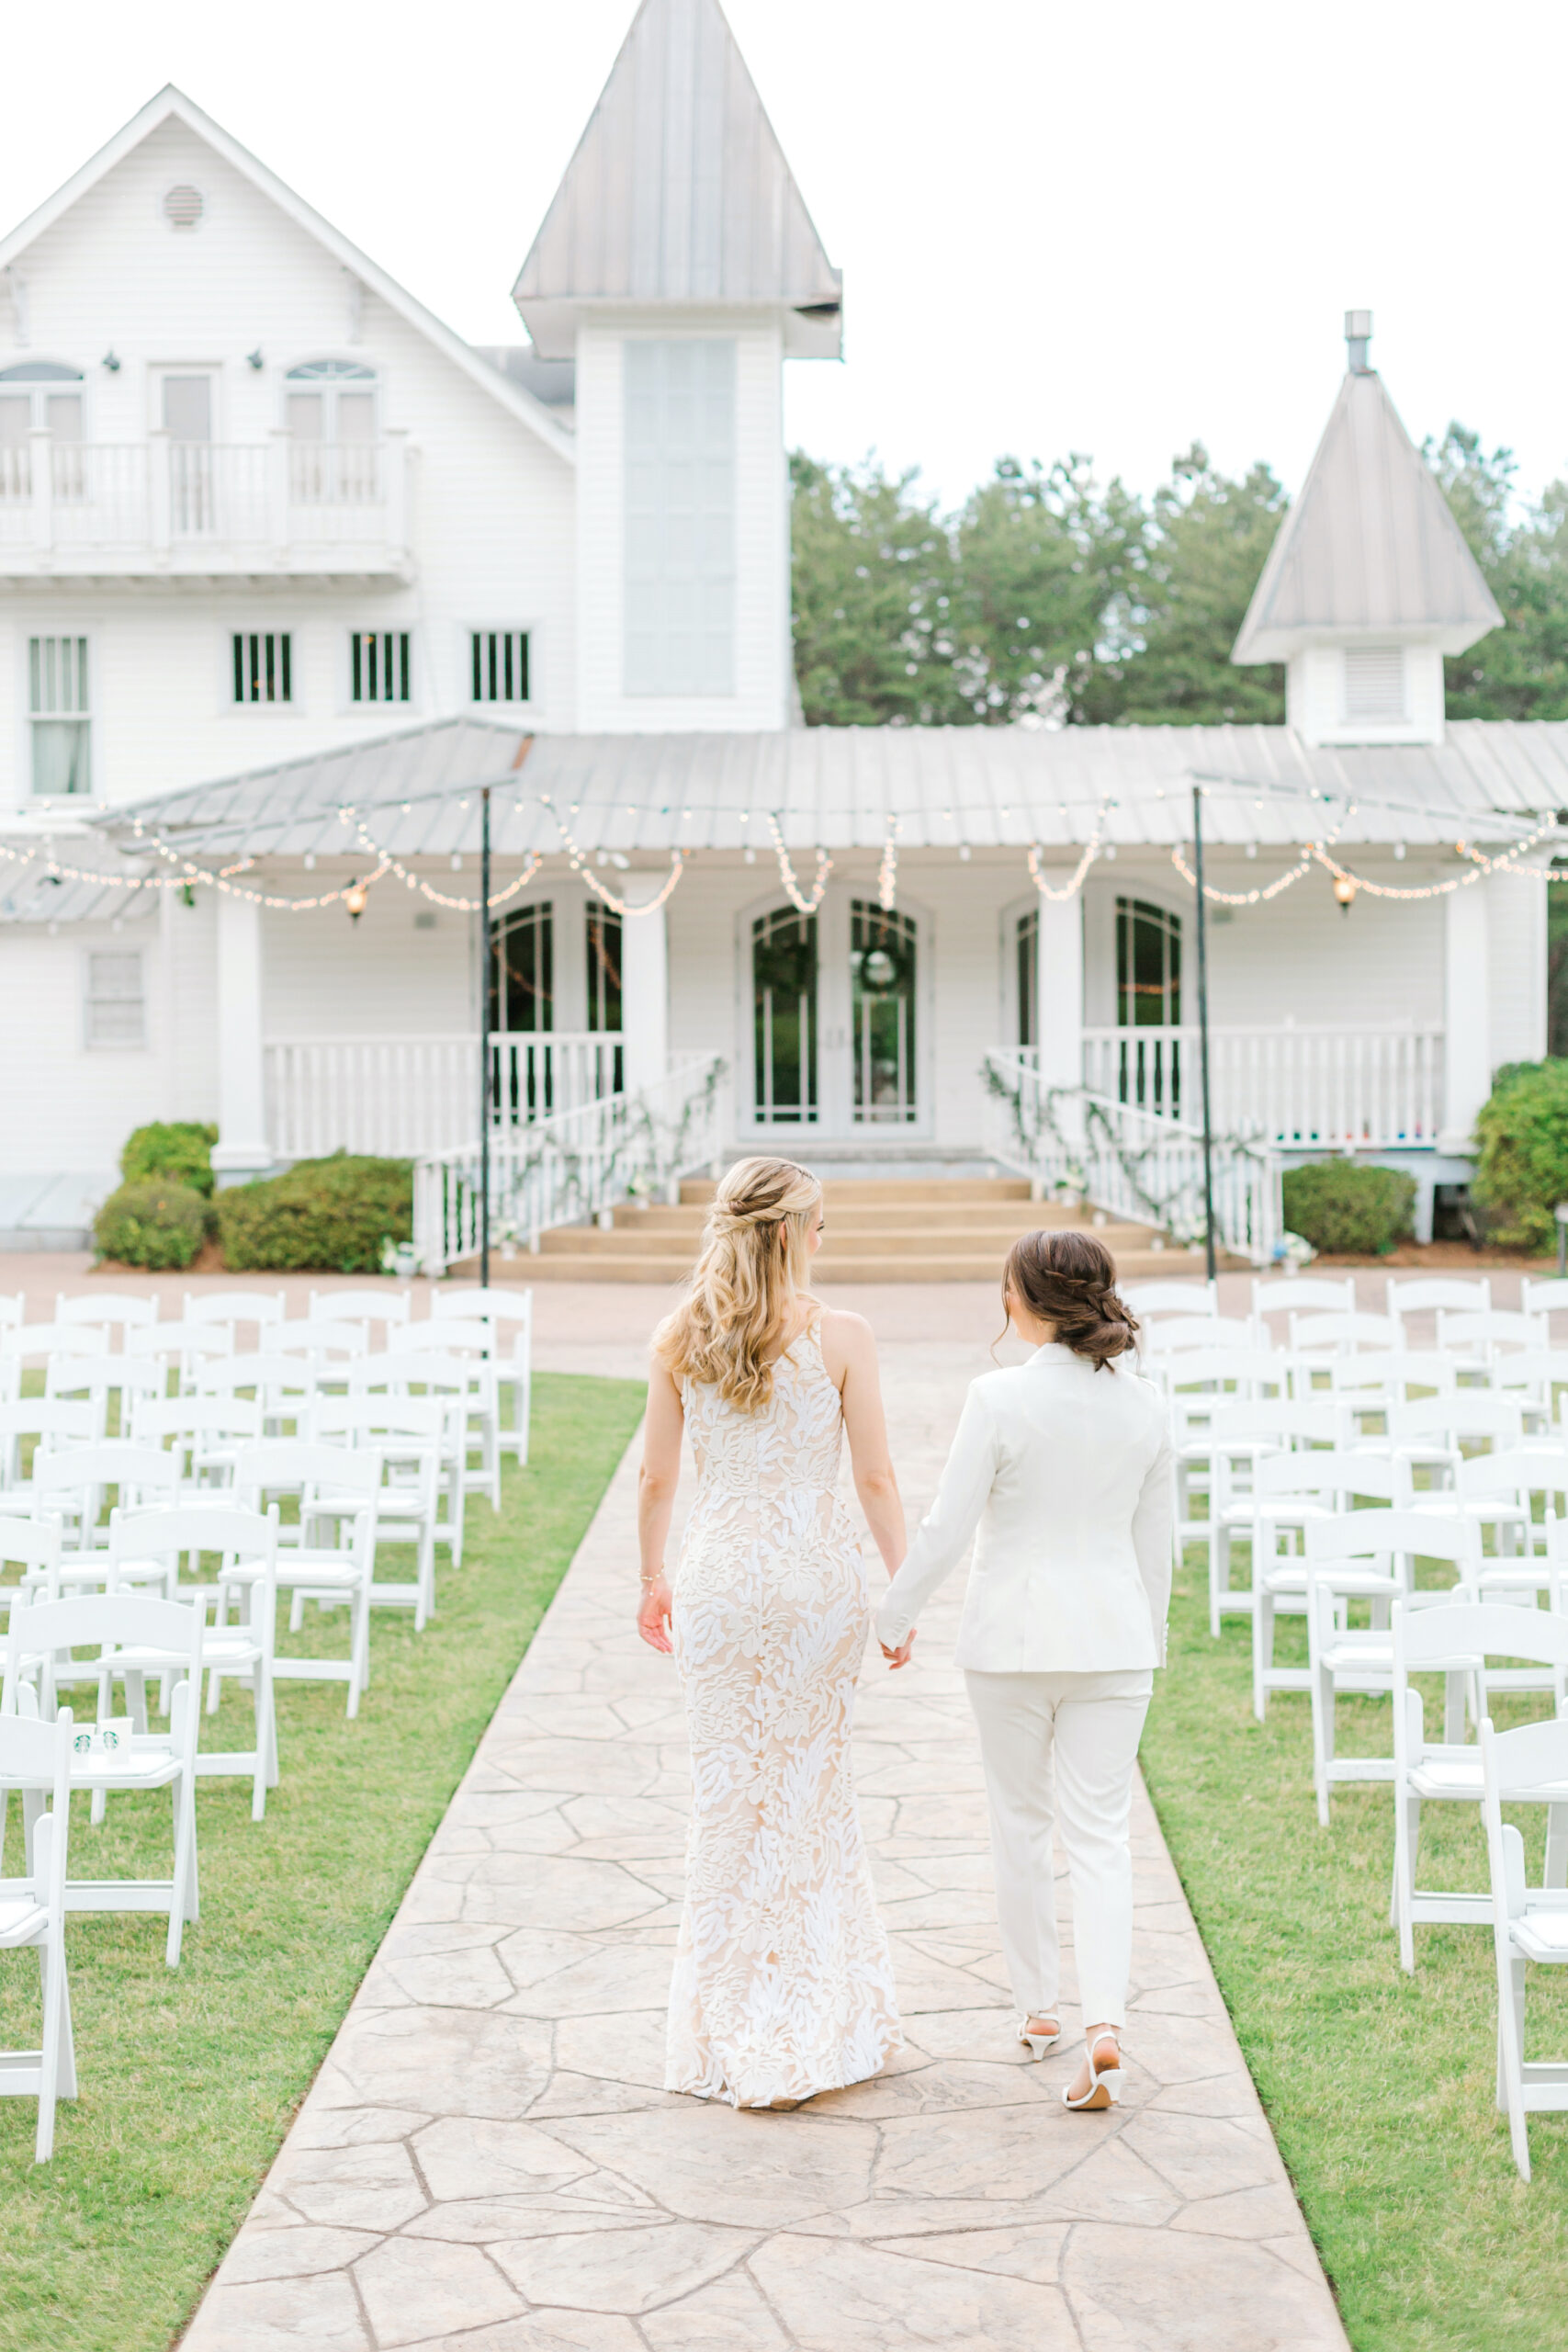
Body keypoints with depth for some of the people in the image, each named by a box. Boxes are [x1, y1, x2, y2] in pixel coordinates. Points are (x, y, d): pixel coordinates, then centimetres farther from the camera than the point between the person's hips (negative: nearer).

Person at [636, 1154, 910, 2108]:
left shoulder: (680, 1339, -1)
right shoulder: (841, 1337, -8)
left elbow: (656, 1478, 4)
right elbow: (877, 1478, -6)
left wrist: (654, 1580, 18)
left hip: (721, 1577, 1)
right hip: (821, 1573, -1)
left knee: (729, 1787, 10)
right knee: (815, 1783, 13)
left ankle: (730, 2032, 16)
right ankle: (824, 2017, 21)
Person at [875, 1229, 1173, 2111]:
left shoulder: (1001, 1398, -14)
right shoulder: (1145, 1405, -1)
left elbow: (947, 1529, -11)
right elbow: (1157, 1541, 7)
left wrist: (894, 1618, 3)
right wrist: (1149, 1640, 21)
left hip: (1014, 1635, -2)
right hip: (1113, 1637, 3)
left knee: (1021, 1823, 15)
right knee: (1102, 1831, 5)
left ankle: (1039, 2007, 26)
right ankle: (1105, 2021, -10)